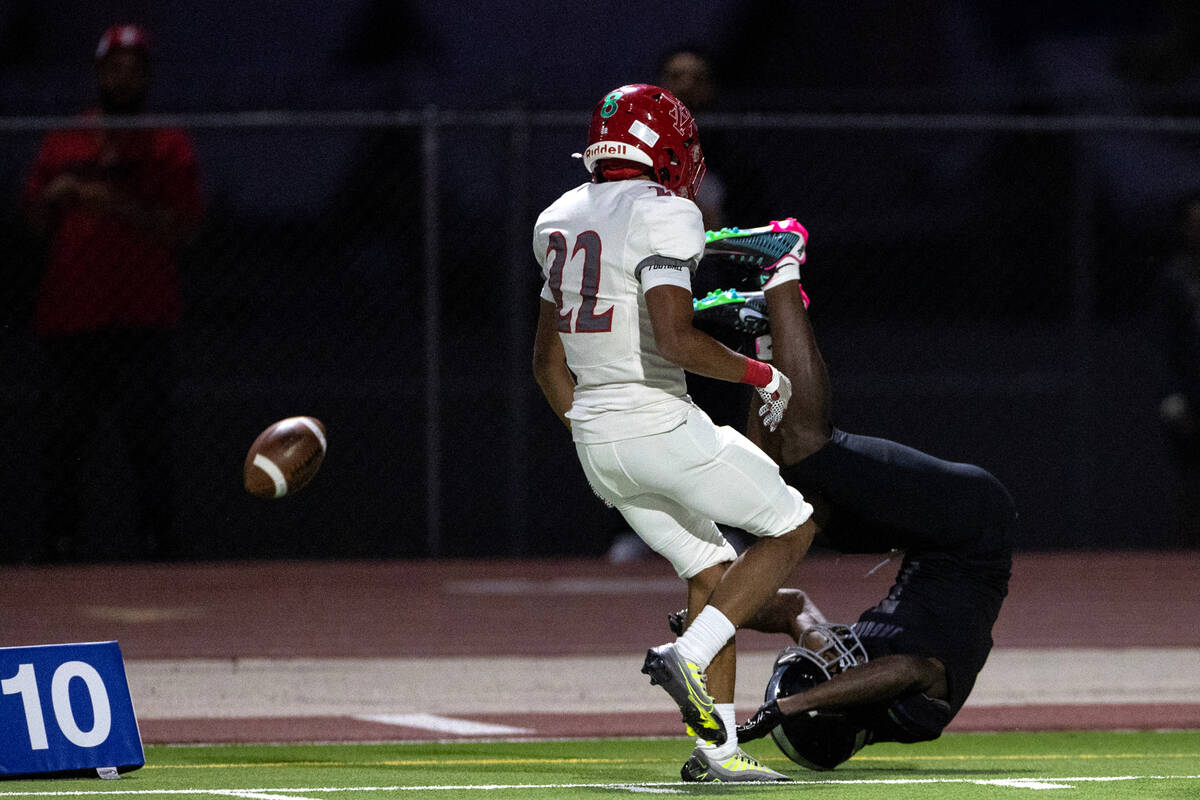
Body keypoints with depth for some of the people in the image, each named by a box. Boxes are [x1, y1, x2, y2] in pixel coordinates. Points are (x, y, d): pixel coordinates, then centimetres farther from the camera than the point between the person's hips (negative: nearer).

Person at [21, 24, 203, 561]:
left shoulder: (168, 147, 7)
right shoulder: (62, 143, 17)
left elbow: (179, 229, -4)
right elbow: (34, 224, 18)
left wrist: (115, 204, -14)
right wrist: (51, 197, -4)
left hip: (141, 320, -3)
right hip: (68, 315, 3)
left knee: (147, 433, -10)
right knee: (63, 435, 0)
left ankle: (154, 538, -7)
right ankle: (58, 541, 5)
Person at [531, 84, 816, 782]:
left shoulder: (566, 221, 14)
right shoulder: (662, 216, -13)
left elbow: (547, 361, 19)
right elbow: (677, 340, -25)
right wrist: (761, 374, -10)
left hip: (593, 432, 8)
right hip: (660, 423, -8)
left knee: (713, 573, 16)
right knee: (793, 527, 6)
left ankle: (717, 746, 9)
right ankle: (690, 653, -11)